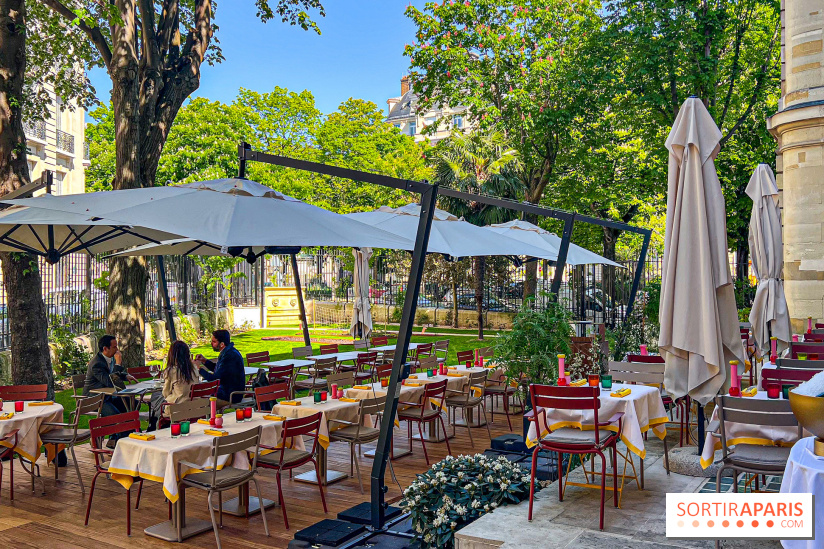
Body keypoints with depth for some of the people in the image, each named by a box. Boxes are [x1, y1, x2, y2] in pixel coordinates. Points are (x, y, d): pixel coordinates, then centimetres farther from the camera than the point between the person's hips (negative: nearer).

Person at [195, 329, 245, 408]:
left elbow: (214, 379, -24)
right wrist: (205, 361, 9)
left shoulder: (229, 356, -25)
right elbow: (217, 369, 24)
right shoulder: (229, 351, 8)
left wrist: (200, 368, -11)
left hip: (230, 397, -10)